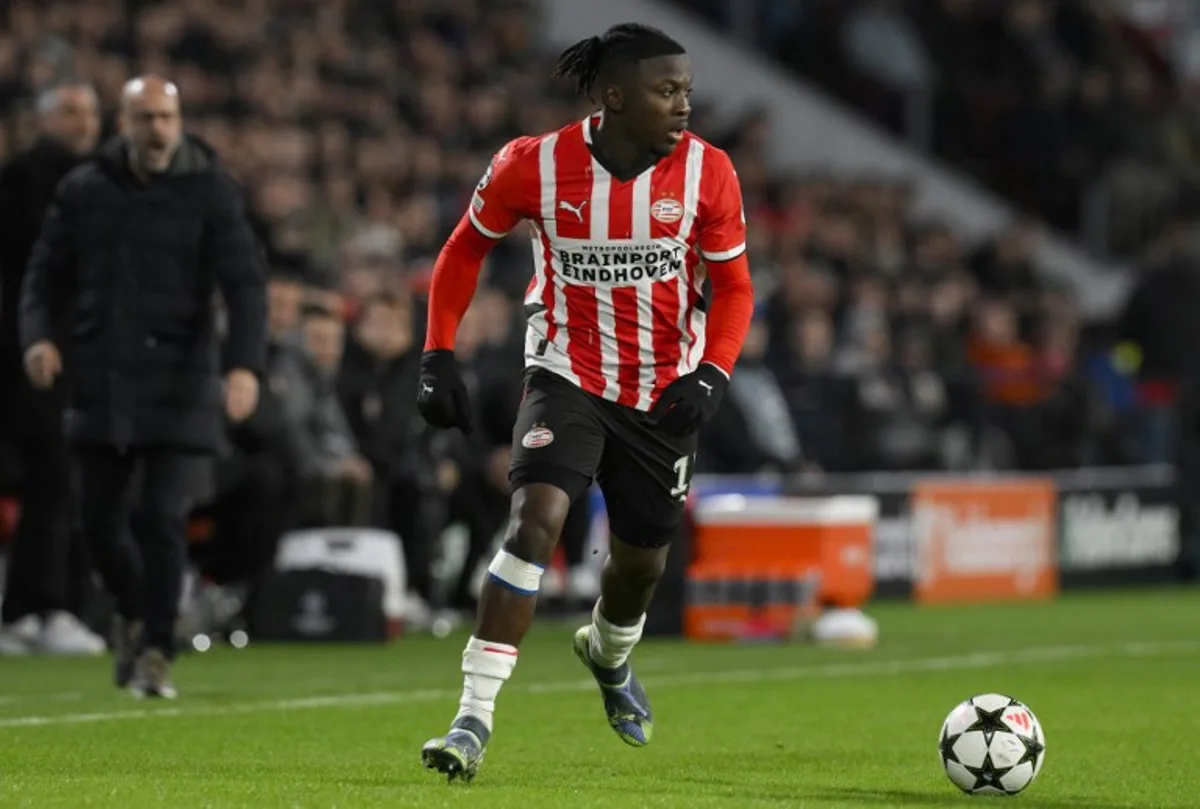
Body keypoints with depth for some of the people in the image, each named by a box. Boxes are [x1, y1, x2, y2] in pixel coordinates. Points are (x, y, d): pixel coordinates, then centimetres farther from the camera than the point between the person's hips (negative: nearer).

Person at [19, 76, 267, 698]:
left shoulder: (210, 192, -2)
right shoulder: (83, 191, 6)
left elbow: (244, 284, -9)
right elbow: (46, 273, 11)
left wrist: (244, 365, -24)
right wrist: (39, 336, -9)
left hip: (177, 383, -3)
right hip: (99, 383, 3)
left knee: (163, 517, -10)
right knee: (99, 519, 7)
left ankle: (156, 651, 1)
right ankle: (134, 614, 34)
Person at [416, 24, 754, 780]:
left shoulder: (707, 172, -12)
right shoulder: (533, 165, -16)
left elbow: (733, 287, -1)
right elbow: (467, 248, 2)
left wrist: (711, 375, -17)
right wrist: (439, 355, -3)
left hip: (663, 394, 3)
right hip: (568, 375, -3)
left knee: (643, 559, 14)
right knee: (535, 520, -24)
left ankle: (609, 653, 52)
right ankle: (475, 719, -23)